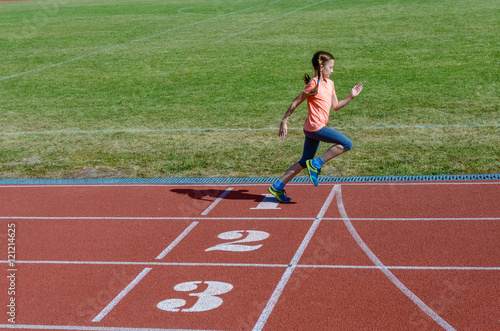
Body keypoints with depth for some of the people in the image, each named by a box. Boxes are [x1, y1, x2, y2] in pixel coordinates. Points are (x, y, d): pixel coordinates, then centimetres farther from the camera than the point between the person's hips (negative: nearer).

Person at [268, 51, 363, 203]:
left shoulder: (330, 84, 14)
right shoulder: (313, 84, -13)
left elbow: (335, 106, 19)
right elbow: (295, 103, -9)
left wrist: (351, 96, 9)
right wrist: (284, 122, -7)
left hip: (313, 129, 9)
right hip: (315, 127, -9)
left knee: (304, 162, 15)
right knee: (347, 143, -12)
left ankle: (277, 186, 18)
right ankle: (316, 164, -8)